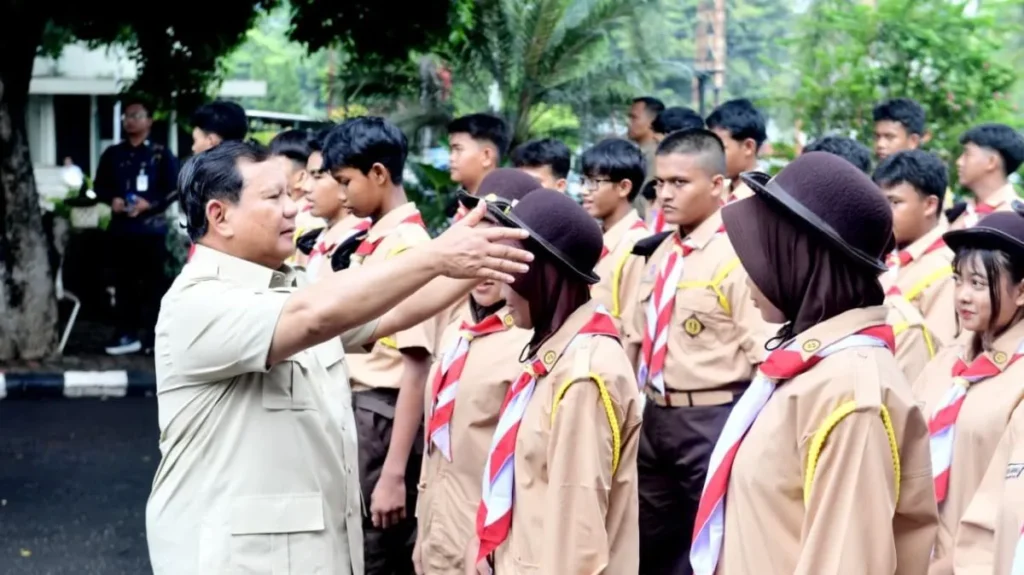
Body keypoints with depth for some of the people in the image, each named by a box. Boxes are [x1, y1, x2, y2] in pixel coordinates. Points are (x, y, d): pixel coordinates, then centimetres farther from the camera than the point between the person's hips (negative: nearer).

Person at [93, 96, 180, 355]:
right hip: (121, 227, 4)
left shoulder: (161, 154, 1)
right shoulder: (113, 154, 11)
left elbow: (174, 189, -3)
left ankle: (152, 337, 2)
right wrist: (111, 200, -5)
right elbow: (100, 185, 15)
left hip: (152, 228, -4)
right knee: (123, 282, 6)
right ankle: (127, 335, 12)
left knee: (153, 283, -2)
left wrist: (150, 203, -16)